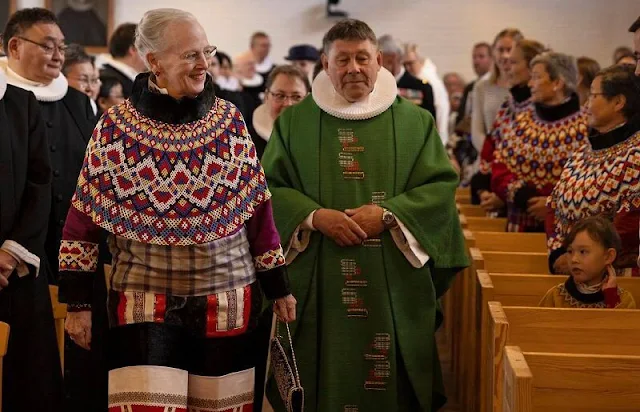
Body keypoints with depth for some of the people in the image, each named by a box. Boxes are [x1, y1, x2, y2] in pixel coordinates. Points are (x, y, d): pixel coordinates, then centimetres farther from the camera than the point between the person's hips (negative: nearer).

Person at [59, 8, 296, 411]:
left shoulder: (230, 120, 1)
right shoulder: (115, 126, -5)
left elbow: (258, 208, 6)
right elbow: (84, 217, -1)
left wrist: (278, 287, 8)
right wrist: (78, 304, -2)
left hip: (227, 302, 2)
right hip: (144, 302, -2)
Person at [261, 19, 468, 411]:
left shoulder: (414, 122, 7)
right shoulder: (294, 122, 7)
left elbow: (440, 186, 1)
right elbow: (270, 187, 3)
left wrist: (388, 215, -14)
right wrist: (314, 216, -14)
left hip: (392, 287, 0)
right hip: (316, 285, 0)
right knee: (322, 379, 3)